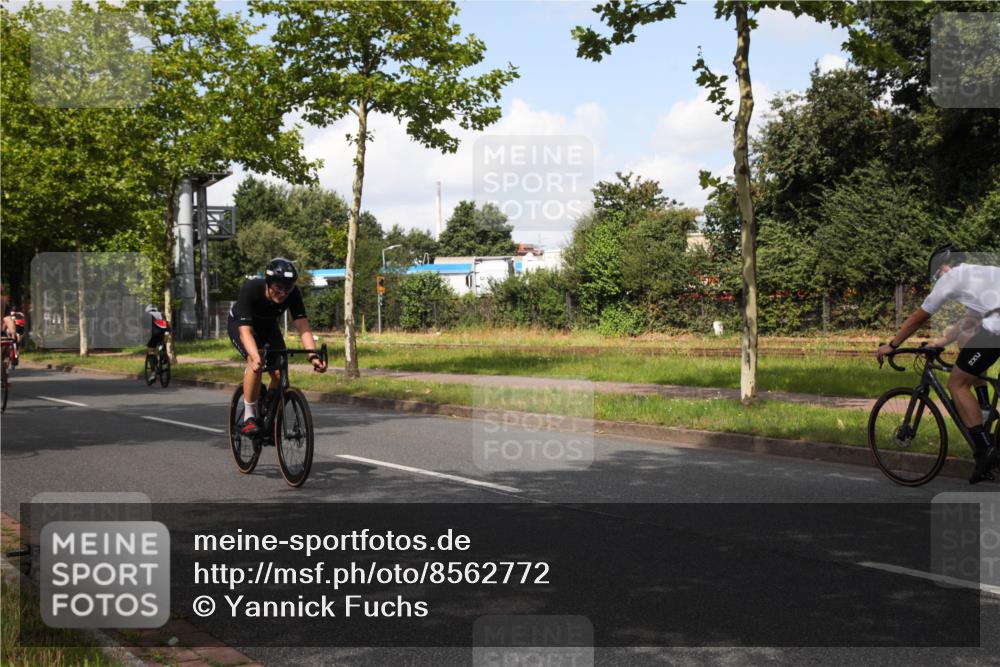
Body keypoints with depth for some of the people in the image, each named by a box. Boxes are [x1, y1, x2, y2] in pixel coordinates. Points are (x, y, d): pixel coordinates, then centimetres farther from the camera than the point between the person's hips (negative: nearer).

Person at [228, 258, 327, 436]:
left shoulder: (293, 294, -29)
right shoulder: (250, 289, -38)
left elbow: (303, 327, -33)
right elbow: (245, 330, -45)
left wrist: (313, 355, -49)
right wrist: (256, 358, -61)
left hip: (268, 324, 4)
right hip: (239, 323, -4)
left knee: (279, 371, -14)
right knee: (256, 363, -30)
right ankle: (248, 418, -17)